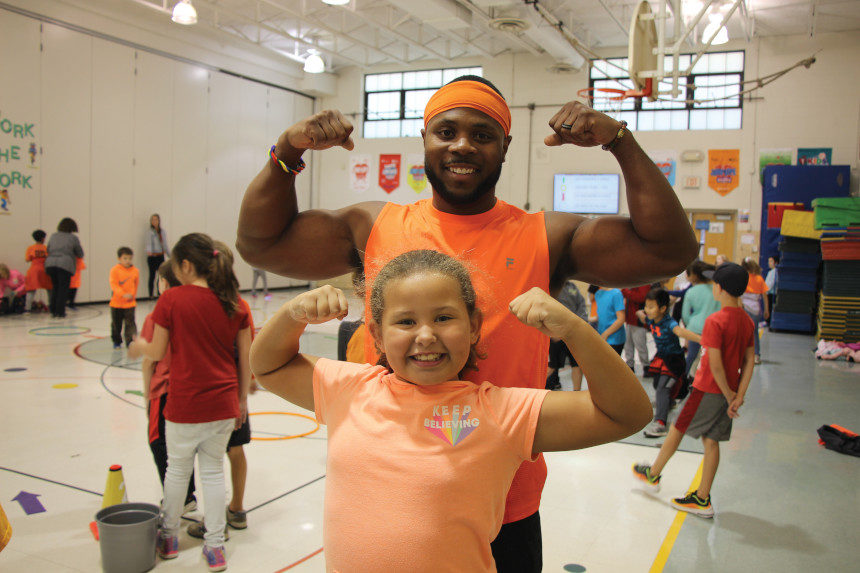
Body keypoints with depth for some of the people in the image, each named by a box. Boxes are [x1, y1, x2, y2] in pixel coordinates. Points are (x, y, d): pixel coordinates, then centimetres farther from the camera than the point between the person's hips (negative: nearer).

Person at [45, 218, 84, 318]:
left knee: (55, 287, 17)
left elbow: (48, 250, 19)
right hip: (65, 265, -5)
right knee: (63, 288, 2)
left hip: (50, 264, 5)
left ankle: (53, 310, 16)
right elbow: (80, 254, 10)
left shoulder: (53, 236, 15)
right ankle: (60, 312, 2)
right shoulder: (73, 238, 3)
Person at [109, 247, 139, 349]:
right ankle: (117, 342, 29)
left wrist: (132, 295, 5)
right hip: (116, 303, 0)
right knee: (116, 324, 13)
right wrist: (123, 294, -26)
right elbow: (114, 285, -16)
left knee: (130, 323, -7)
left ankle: (130, 341, -2)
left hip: (130, 303, 0)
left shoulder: (135, 271, -1)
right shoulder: (115, 270, -9)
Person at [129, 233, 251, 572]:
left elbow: (157, 352, -4)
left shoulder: (172, 299, -11)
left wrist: (138, 347, 18)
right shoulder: (233, 301, -1)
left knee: (177, 469, 17)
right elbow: (246, 356, 3)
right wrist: (242, 399, 14)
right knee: (213, 471, 15)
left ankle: (169, 537, 37)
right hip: (223, 404, 3)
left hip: (185, 405, -3)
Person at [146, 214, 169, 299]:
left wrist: (170, 255, 16)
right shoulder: (150, 232, -7)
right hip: (152, 256, -5)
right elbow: (149, 244, -16)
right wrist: (149, 251, -36)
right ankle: (151, 295, 5)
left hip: (161, 256, 5)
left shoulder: (163, 231, 8)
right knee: (152, 276, -1)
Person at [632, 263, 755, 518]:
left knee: (678, 429, 10)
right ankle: (702, 499, 18)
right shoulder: (747, 321, 4)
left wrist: (728, 394, -11)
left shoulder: (715, 321, -21)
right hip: (729, 391, 7)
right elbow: (750, 360, 4)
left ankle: (653, 475, 28)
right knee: (711, 440, 12)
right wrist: (739, 396, 1)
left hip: (709, 389, -7)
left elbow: (715, 365, -23)